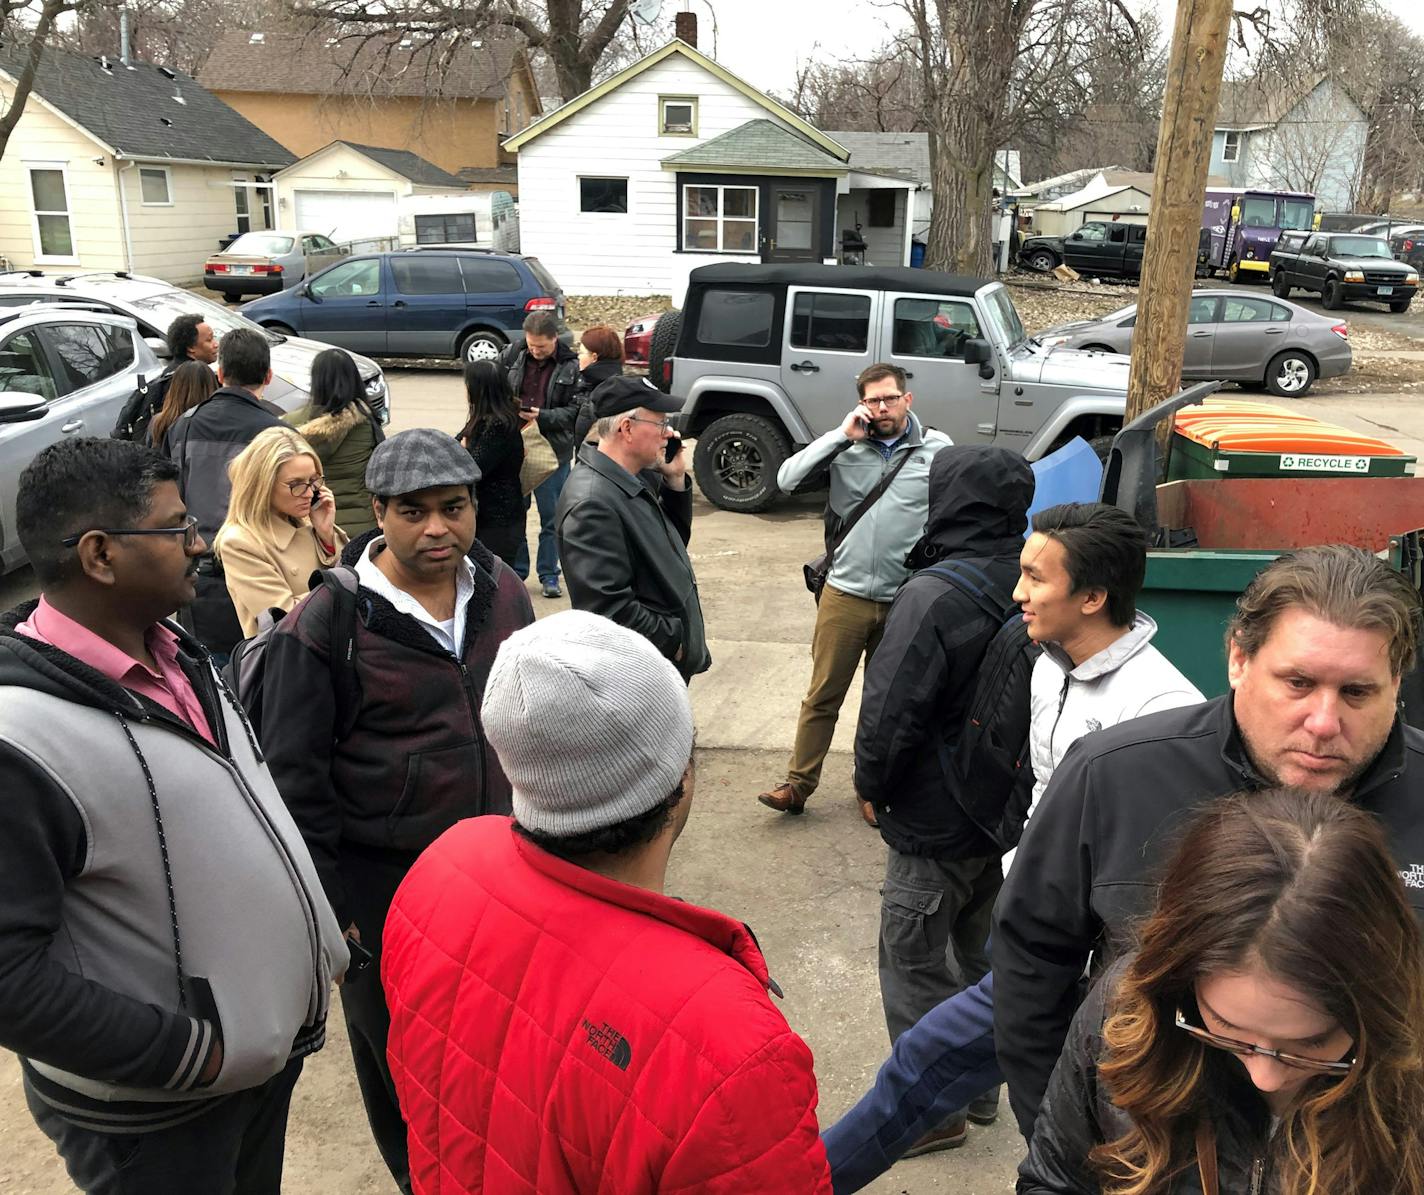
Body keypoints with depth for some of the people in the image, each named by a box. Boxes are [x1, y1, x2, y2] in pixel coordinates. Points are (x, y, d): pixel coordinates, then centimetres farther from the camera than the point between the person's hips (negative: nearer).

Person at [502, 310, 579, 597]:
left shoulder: (571, 366, -6)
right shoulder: (511, 356, 2)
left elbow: (575, 411, -8)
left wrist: (542, 416, -21)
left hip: (553, 451, -3)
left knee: (552, 517, 6)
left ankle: (549, 575, 18)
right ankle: (516, 571, 24)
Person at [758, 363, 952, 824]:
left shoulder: (937, 449, -1)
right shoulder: (846, 445, -1)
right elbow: (787, 480, -12)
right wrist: (843, 435, -15)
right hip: (845, 594, 0)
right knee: (822, 696, 6)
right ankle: (798, 784, 18)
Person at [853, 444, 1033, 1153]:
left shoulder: (933, 597, -26)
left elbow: (890, 715, -24)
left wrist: (871, 785, -5)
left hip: (934, 827, -7)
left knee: (916, 964, 11)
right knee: (977, 950, 24)